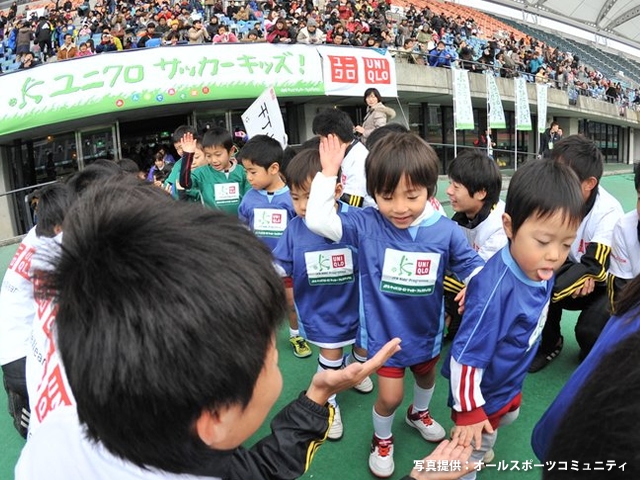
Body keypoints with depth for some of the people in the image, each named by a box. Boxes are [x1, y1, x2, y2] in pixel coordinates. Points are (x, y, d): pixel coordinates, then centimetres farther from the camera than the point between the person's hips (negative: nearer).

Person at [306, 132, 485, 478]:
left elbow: (474, 267, -9)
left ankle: (419, 413, 62)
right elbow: (317, 220, -27)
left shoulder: (446, 231, -18)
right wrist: (328, 172, -28)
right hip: (385, 331, -3)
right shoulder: (366, 224, -20)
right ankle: (381, 439, 36)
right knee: (390, 396, 1)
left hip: (426, 329, 3)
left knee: (426, 375, 28)